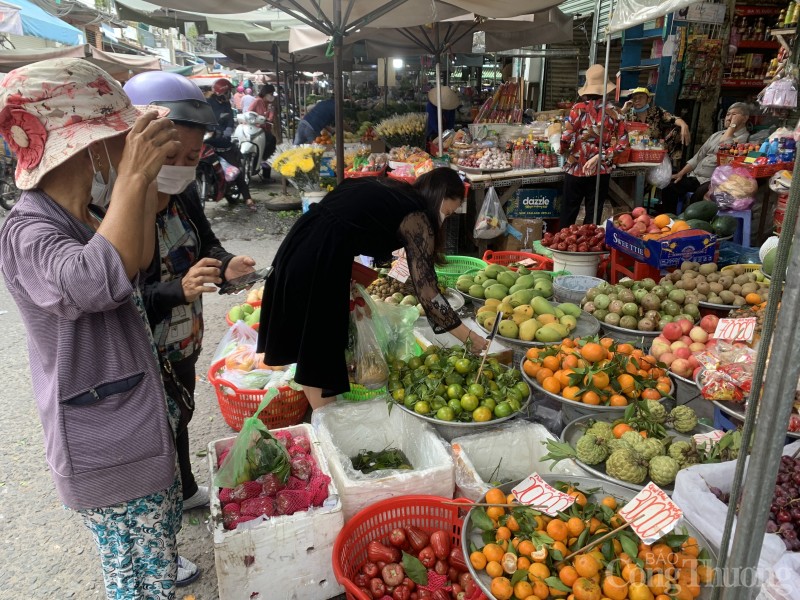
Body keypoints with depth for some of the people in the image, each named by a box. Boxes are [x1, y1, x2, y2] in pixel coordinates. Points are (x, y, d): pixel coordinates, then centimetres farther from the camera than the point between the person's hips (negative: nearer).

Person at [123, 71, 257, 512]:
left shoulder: (183, 195, -4)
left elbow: (205, 241, 10)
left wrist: (225, 265, -11)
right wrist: (179, 290, -39)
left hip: (184, 343, 8)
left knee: (179, 419, 28)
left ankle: (186, 491, 54)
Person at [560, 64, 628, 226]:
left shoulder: (579, 108, -9)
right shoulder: (613, 112, -1)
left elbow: (566, 138, -15)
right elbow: (622, 144, -5)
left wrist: (563, 151, 5)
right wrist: (599, 157, -7)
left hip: (576, 169, -2)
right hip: (602, 171, 2)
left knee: (569, 213, 10)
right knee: (594, 215, 11)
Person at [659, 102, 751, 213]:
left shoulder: (744, 138, -4)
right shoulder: (717, 134, 21)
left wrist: (733, 125, -11)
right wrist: (681, 173, 6)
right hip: (695, 176, 7)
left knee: (698, 196, -36)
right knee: (668, 188, -11)